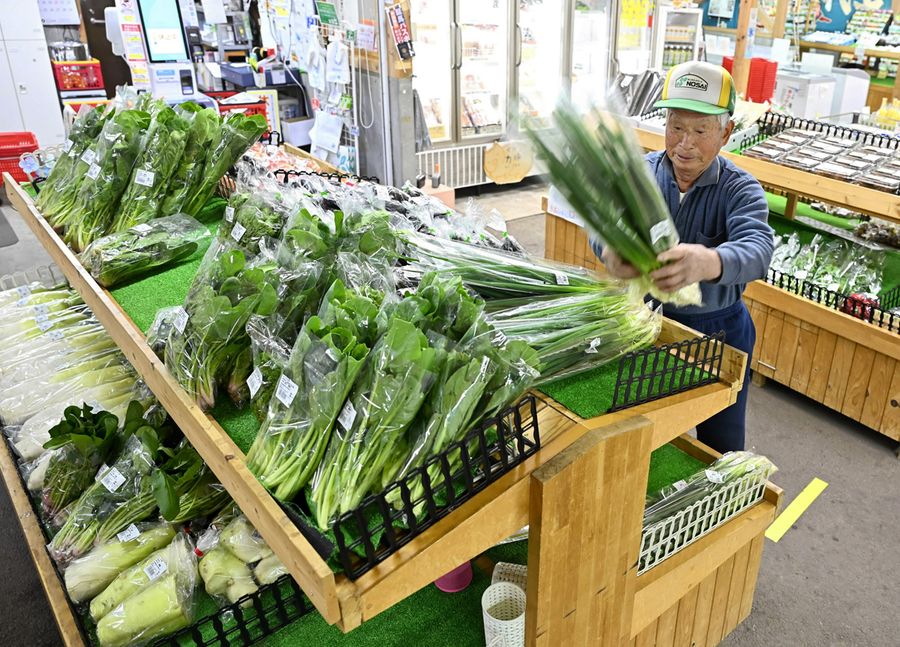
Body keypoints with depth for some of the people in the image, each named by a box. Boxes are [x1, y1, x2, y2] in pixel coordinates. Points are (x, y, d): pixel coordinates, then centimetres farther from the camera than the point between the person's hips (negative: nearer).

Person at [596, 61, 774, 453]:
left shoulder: (741, 190, -15)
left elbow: (757, 250, -35)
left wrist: (708, 263, -60)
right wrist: (612, 249, -54)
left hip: (717, 332, -1)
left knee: (722, 449, 15)